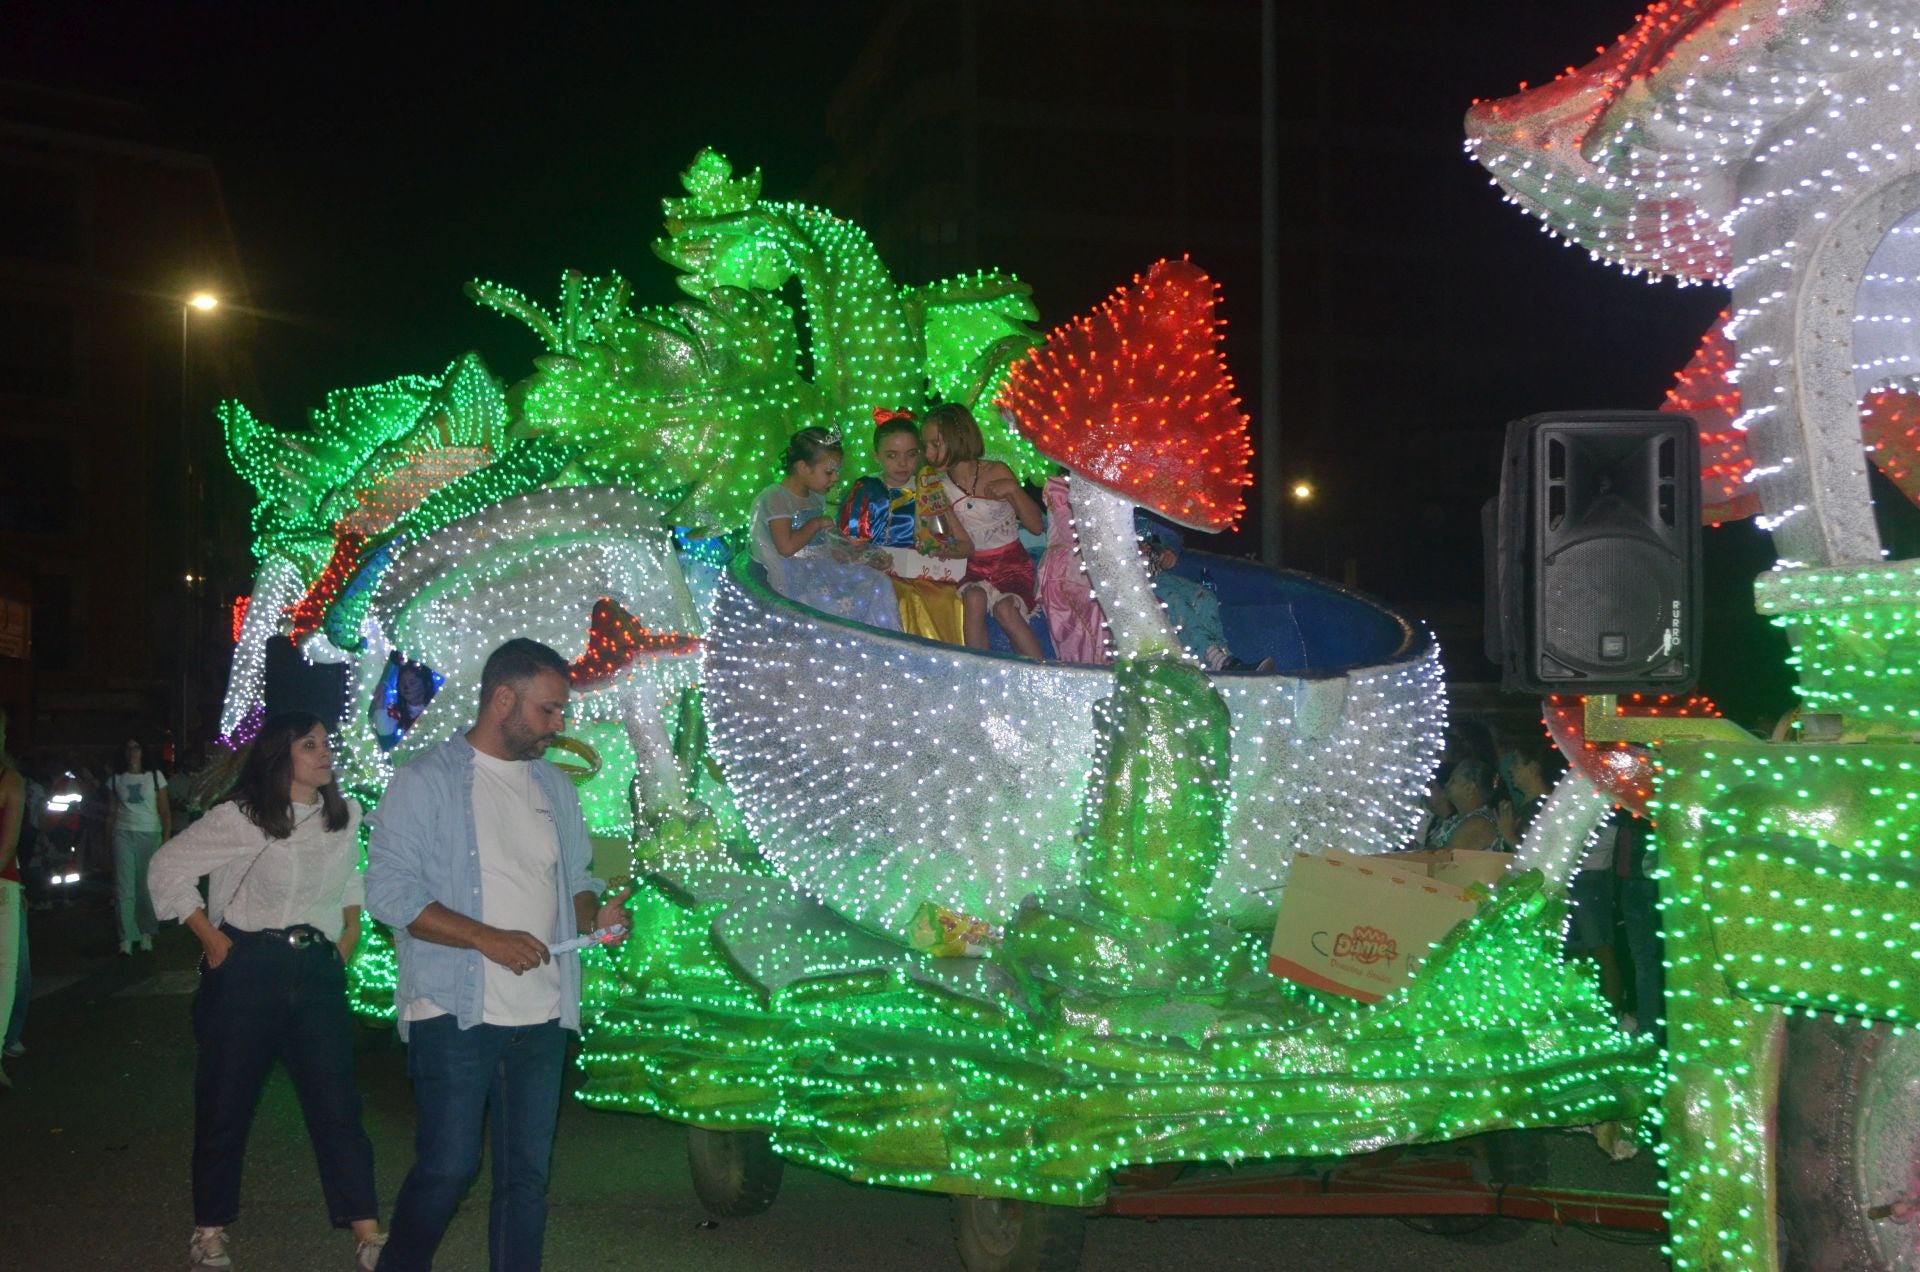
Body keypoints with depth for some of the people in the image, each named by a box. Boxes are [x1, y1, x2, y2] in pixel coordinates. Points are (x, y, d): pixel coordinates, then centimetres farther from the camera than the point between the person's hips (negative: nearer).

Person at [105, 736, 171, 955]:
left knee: (148, 886, -2)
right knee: (124, 887, -7)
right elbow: (111, 812, 11)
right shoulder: (115, 779, 11)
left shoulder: (155, 776, 6)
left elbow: (164, 810, 3)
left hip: (150, 835, -1)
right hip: (123, 835, 1)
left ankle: (146, 933, 11)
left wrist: (166, 838, -6)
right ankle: (126, 939, -10)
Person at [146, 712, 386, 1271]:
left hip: (318, 969, 3)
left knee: (337, 1101, -2)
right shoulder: (241, 819, -9)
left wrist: (350, 932, 12)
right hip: (248, 967, -3)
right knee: (226, 1103, 6)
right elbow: (168, 868, -4)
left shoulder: (345, 816, 6)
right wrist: (211, 939, -6)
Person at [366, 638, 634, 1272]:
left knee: (526, 1172, 9)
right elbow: (389, 891, -12)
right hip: (456, 1012, -6)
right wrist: (489, 939, -20)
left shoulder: (554, 785, 14)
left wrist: (593, 914, -3)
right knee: (448, 1167, -3)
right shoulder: (426, 782, -5)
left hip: (543, 1015, 6)